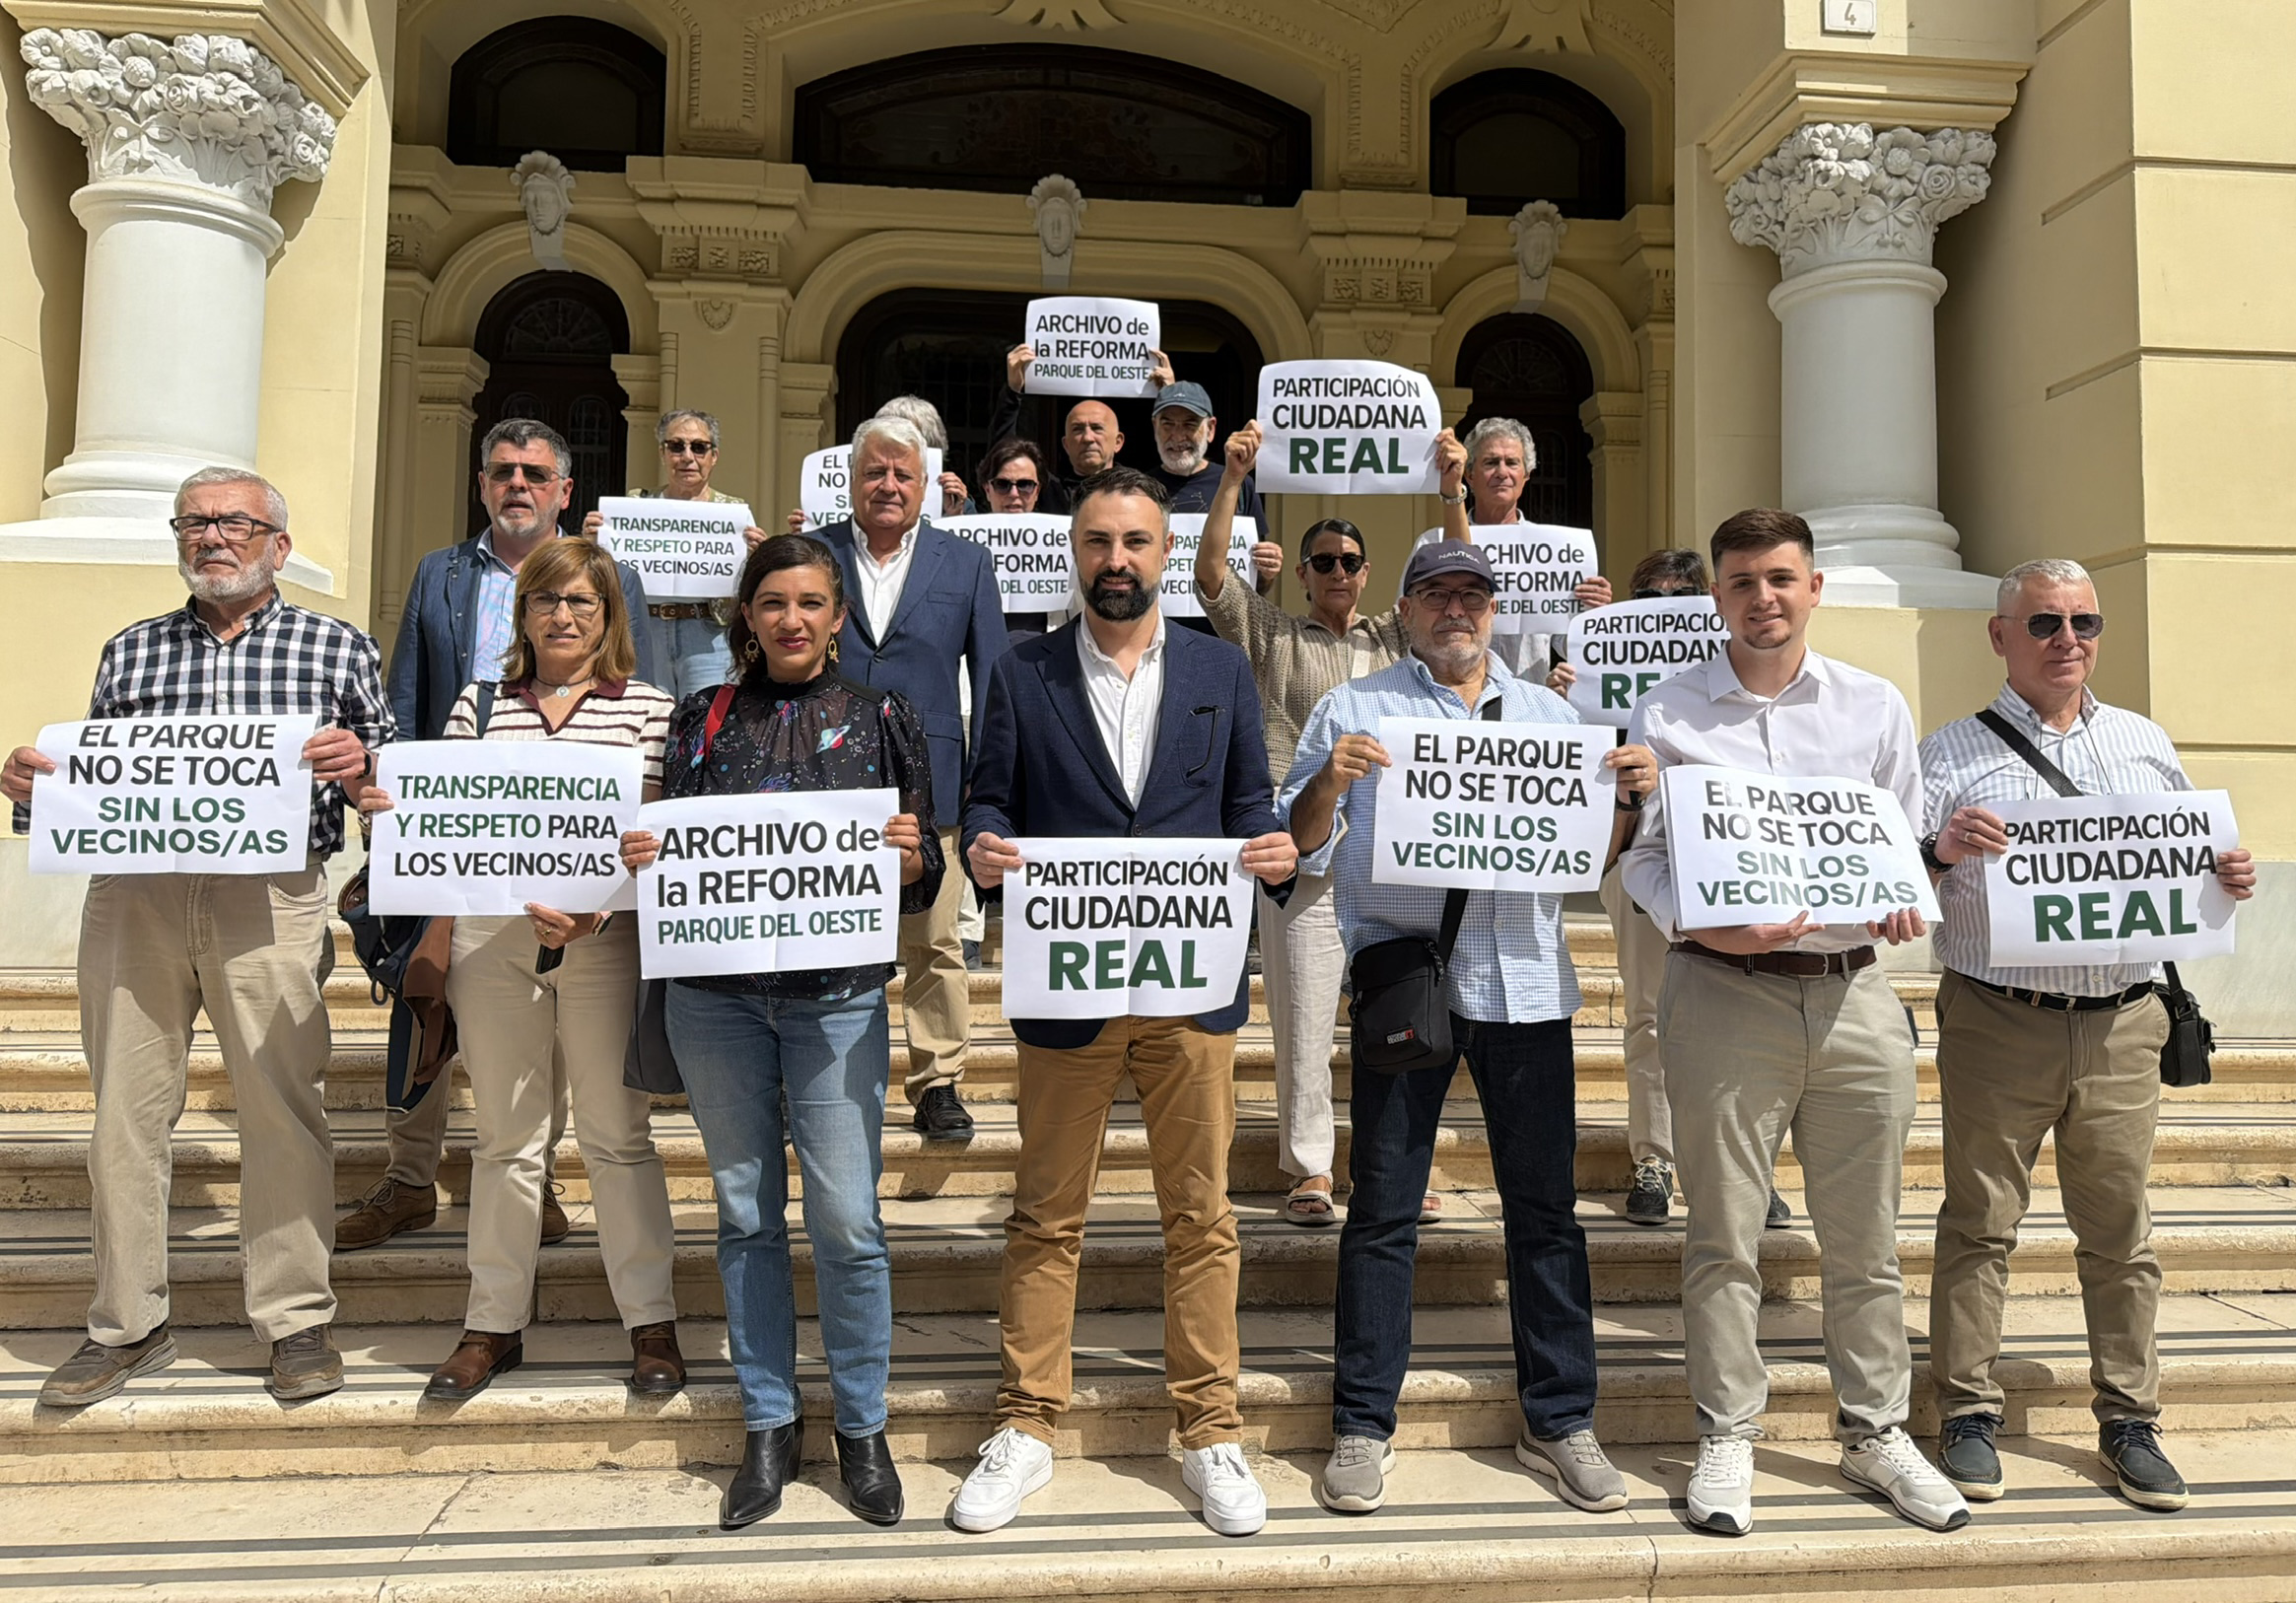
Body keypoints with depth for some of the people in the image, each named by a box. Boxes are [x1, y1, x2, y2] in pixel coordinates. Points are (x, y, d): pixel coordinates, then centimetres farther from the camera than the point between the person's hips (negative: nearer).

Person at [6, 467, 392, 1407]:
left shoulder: (338, 647, 10)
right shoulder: (128, 652, 18)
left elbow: (388, 781, 8)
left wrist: (360, 762, -14)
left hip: (270, 900, -3)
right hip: (132, 897, 3)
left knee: (283, 1110, -2)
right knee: (126, 1112, 6)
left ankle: (297, 1320, 11)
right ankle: (127, 1327, 20)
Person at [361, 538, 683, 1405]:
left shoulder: (649, 707, 2)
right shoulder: (479, 704, 11)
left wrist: (596, 907, -18)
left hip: (604, 942, -2)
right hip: (491, 937, 3)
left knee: (618, 1135, 5)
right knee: (506, 1138, 11)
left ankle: (652, 1322, 16)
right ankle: (494, 1324, 23)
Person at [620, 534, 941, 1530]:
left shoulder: (881, 718, 5)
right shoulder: (702, 720, 9)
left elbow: (923, 875, 5)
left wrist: (913, 857, -17)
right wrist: (640, 859, -8)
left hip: (837, 994, -2)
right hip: (715, 993, 2)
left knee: (847, 1221, -1)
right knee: (745, 1213, 10)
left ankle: (861, 1428, 18)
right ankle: (769, 1423, 25)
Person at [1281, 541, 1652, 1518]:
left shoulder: (1548, 713, 17)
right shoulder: (1354, 711, 7)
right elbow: (1296, 848, 1)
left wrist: (1628, 797, -1)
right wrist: (1329, 783, -18)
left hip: (1525, 986, 3)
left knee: (1544, 1206, 7)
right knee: (1382, 1209, 3)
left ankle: (1559, 1420, 21)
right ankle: (1363, 1426, 14)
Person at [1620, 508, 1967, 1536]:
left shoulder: (1875, 707, 12)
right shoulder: (1667, 713, 4)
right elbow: (1641, 854, 2)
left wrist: (1903, 896, -7)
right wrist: (1705, 928, -15)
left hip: (1854, 991, 2)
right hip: (1723, 990, -2)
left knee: (1865, 1233, 10)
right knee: (1723, 1231, 4)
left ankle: (1874, 1428, 26)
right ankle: (1726, 1435, 17)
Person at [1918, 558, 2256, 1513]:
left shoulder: (2146, 746, 14)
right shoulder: (1952, 753, 2)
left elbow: (2190, 862, 19)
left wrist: (2229, 880, -3)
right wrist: (1940, 851, -26)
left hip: (2121, 1027, 3)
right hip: (1996, 1025, -3)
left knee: (2119, 1228, 10)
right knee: (1980, 1222, 3)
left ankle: (2129, 1422, 22)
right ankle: (1968, 1414, 13)